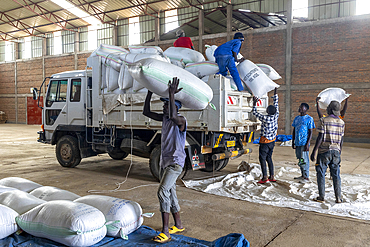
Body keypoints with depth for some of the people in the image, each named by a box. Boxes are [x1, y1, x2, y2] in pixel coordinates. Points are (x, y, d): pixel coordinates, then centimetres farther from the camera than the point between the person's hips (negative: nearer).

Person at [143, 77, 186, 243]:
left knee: (163, 191, -20)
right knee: (170, 193, 14)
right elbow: (146, 112, 12)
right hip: (164, 162, 9)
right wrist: (150, 92, 5)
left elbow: (173, 117, -39)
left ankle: (165, 232, -15)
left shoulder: (181, 121, -15)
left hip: (175, 163, -9)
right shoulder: (164, 118, 9)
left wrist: (171, 94, -36)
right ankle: (178, 225, 28)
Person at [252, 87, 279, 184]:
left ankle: (265, 177, -2)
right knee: (269, 158, 14)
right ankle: (272, 177, 15)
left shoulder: (265, 118, -22)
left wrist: (254, 103, -2)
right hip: (272, 141, 7)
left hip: (265, 141, -7)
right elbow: (276, 104, 7)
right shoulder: (276, 116, -6)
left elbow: (254, 112, -10)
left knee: (262, 158, 0)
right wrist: (275, 93, 14)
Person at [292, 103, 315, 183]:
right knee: (300, 160, 13)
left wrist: (307, 144, -15)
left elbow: (310, 132, -9)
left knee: (304, 160, -4)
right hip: (297, 143, 7)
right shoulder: (296, 118, 13)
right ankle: (303, 175, 24)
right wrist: (293, 142, 14)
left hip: (304, 143, -7)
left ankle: (306, 177, 6)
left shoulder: (309, 119, -7)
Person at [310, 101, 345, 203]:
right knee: (336, 175, 10)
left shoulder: (324, 120, -10)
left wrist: (314, 151, -9)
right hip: (336, 151, 4)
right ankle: (338, 198, 12)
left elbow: (320, 137, -13)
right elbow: (341, 140, 10)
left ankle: (321, 197, 7)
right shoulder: (341, 122, 5)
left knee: (321, 174, 5)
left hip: (324, 151, -4)